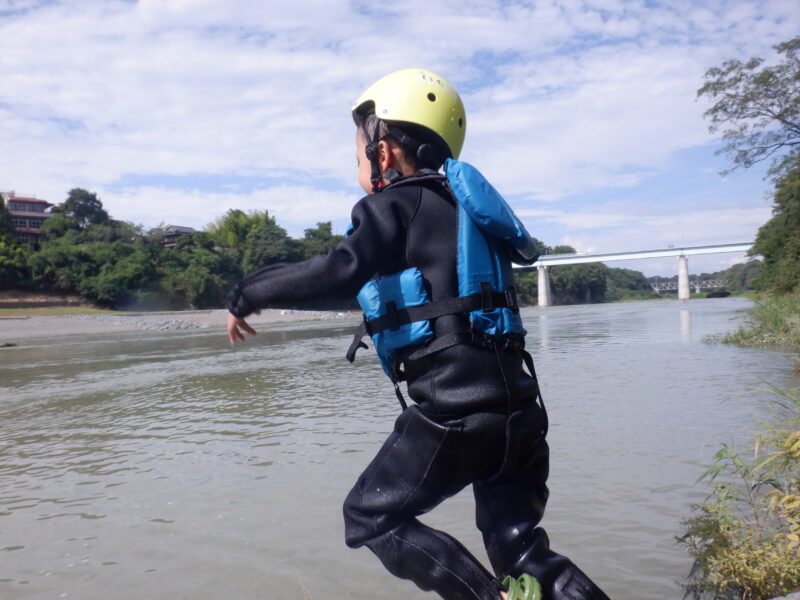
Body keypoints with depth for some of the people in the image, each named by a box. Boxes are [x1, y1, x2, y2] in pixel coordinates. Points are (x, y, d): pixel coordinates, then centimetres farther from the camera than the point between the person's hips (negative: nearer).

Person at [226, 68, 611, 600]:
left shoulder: (396, 203, -5)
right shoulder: (456, 203, 20)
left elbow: (341, 272, -22)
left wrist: (249, 293, -10)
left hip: (456, 410, -8)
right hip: (518, 407, 9)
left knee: (372, 519, 10)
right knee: (523, 556, 19)